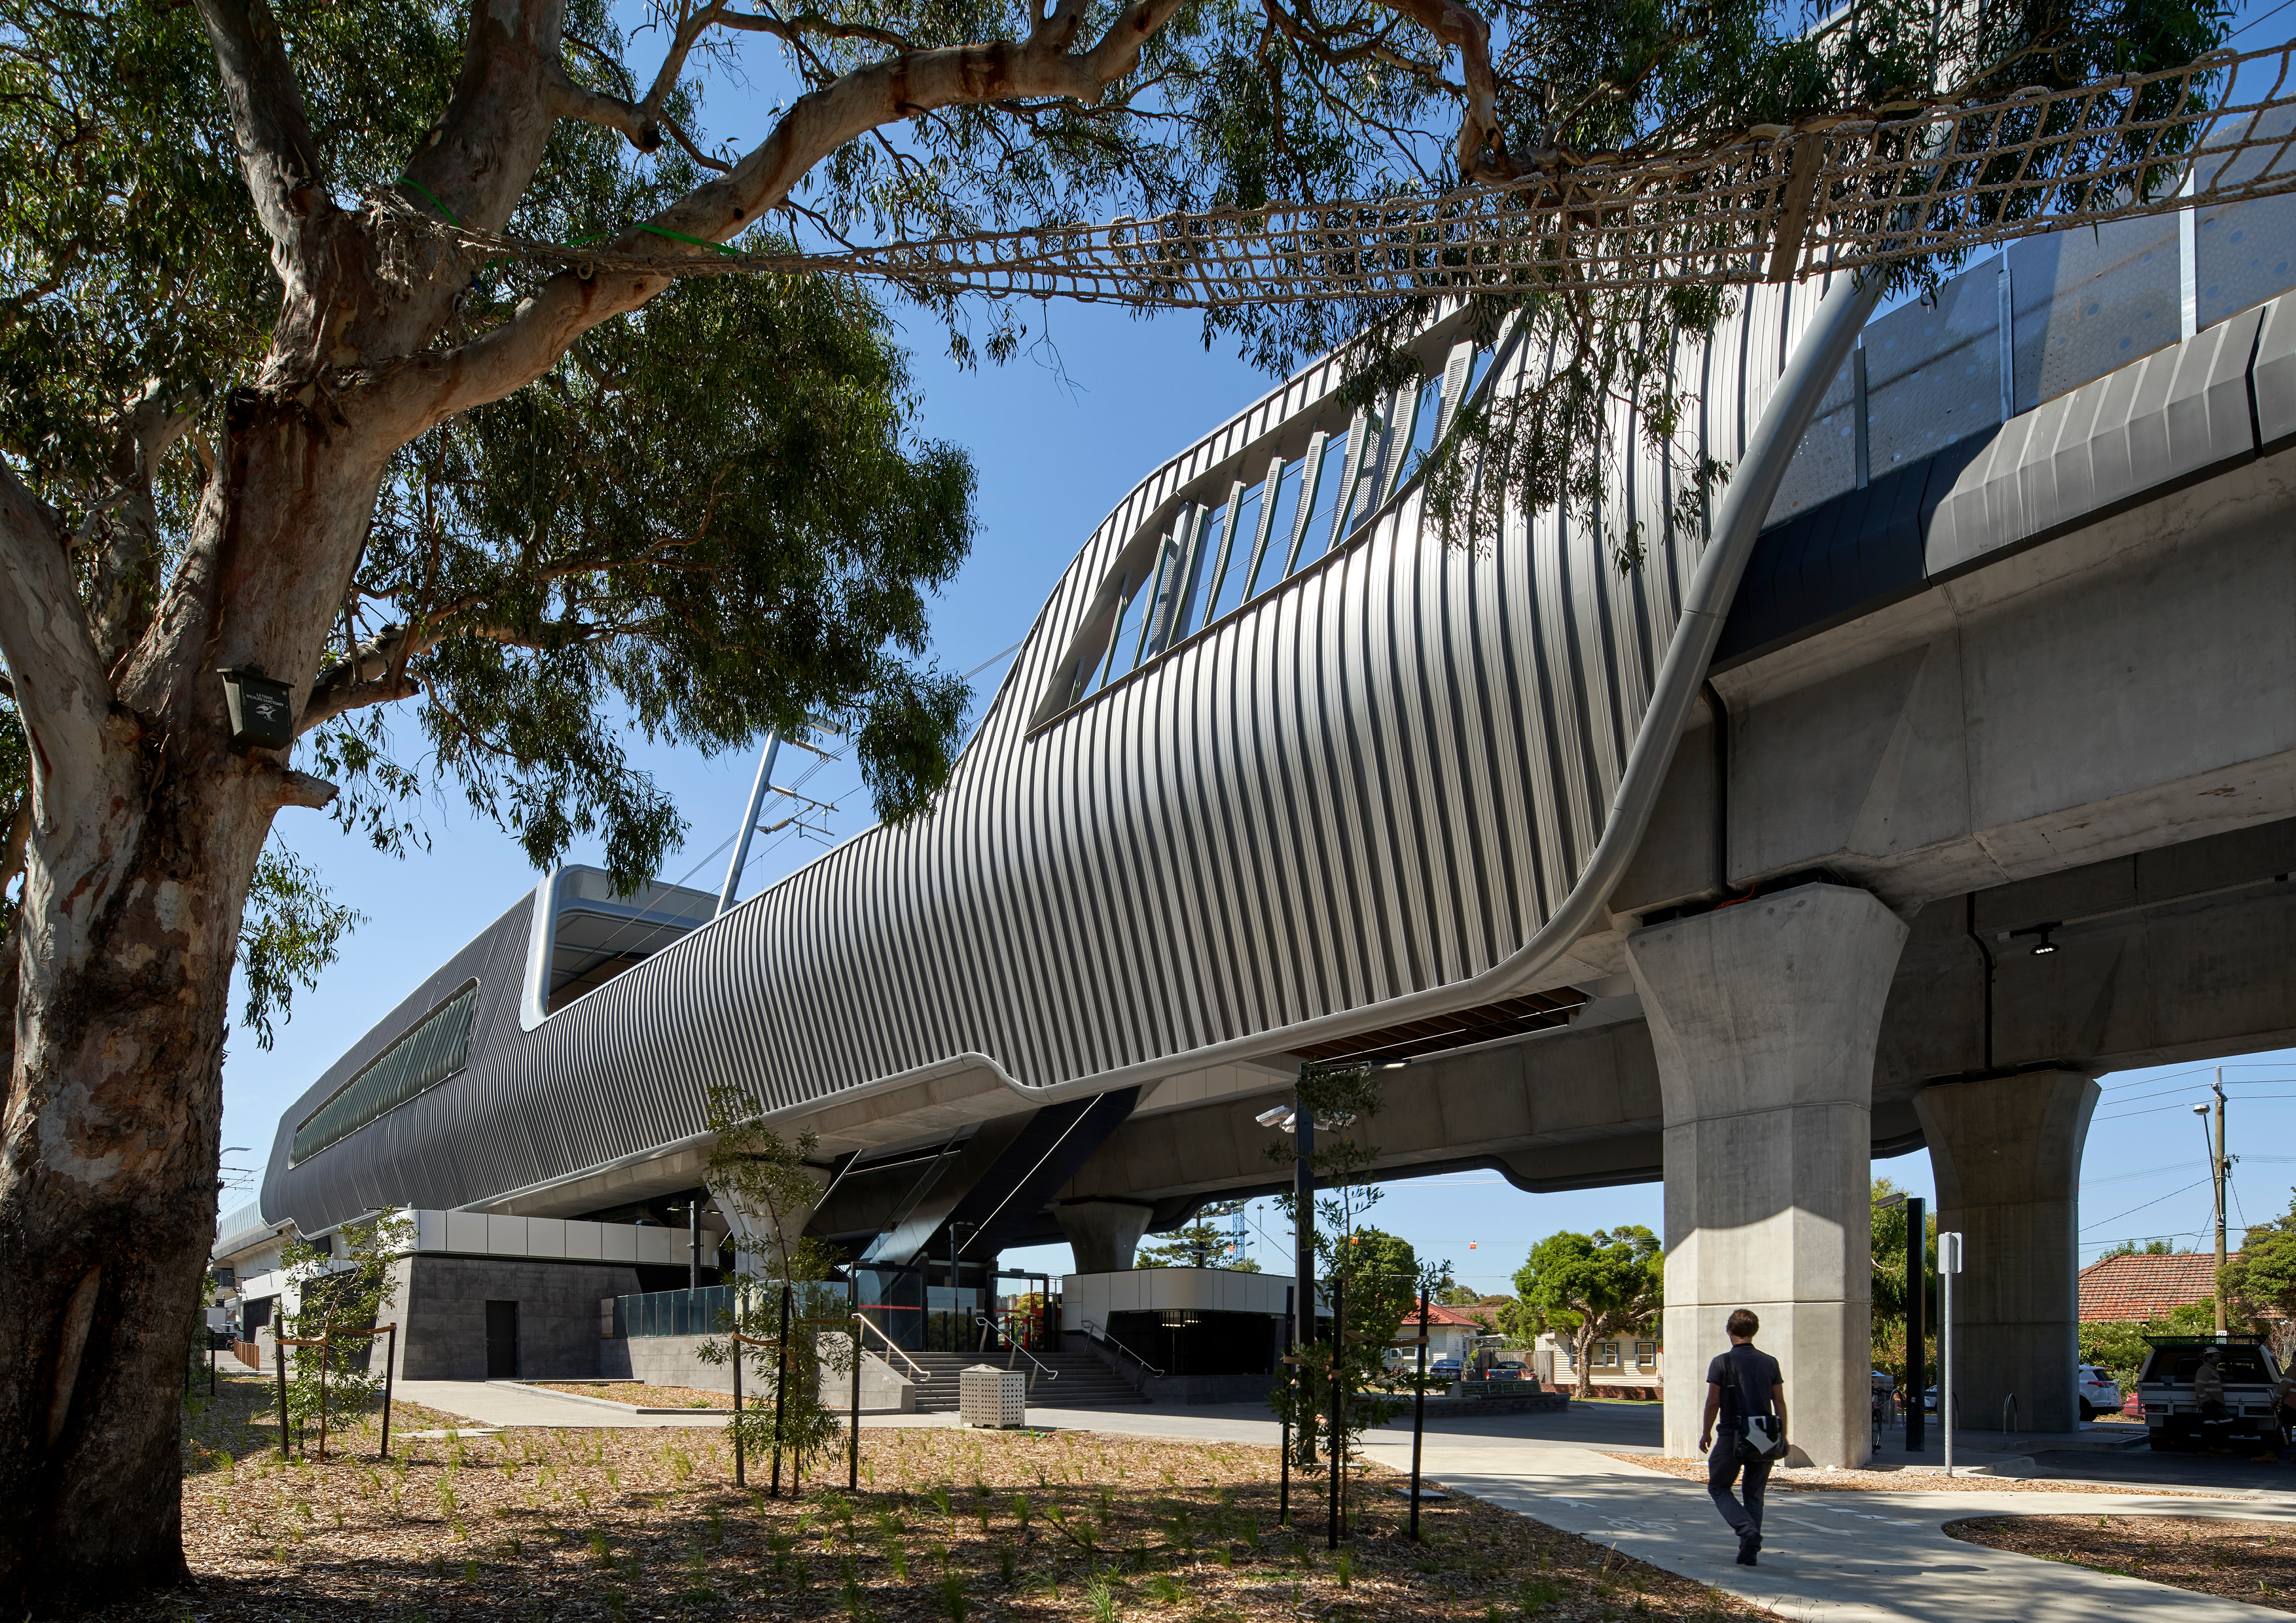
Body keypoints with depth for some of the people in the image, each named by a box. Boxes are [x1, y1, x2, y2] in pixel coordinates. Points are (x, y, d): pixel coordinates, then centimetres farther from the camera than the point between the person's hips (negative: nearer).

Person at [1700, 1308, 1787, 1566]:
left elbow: (1713, 1402, -7)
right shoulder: (1770, 1363, 4)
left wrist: (1706, 1434, 6)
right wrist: (1782, 1437, 14)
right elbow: (1780, 1403, 5)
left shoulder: (1722, 1362, -6)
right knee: (1754, 1494, 15)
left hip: (1732, 1436, -4)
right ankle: (1749, 1551, 12)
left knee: (1719, 1487, 12)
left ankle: (1747, 1530, -11)